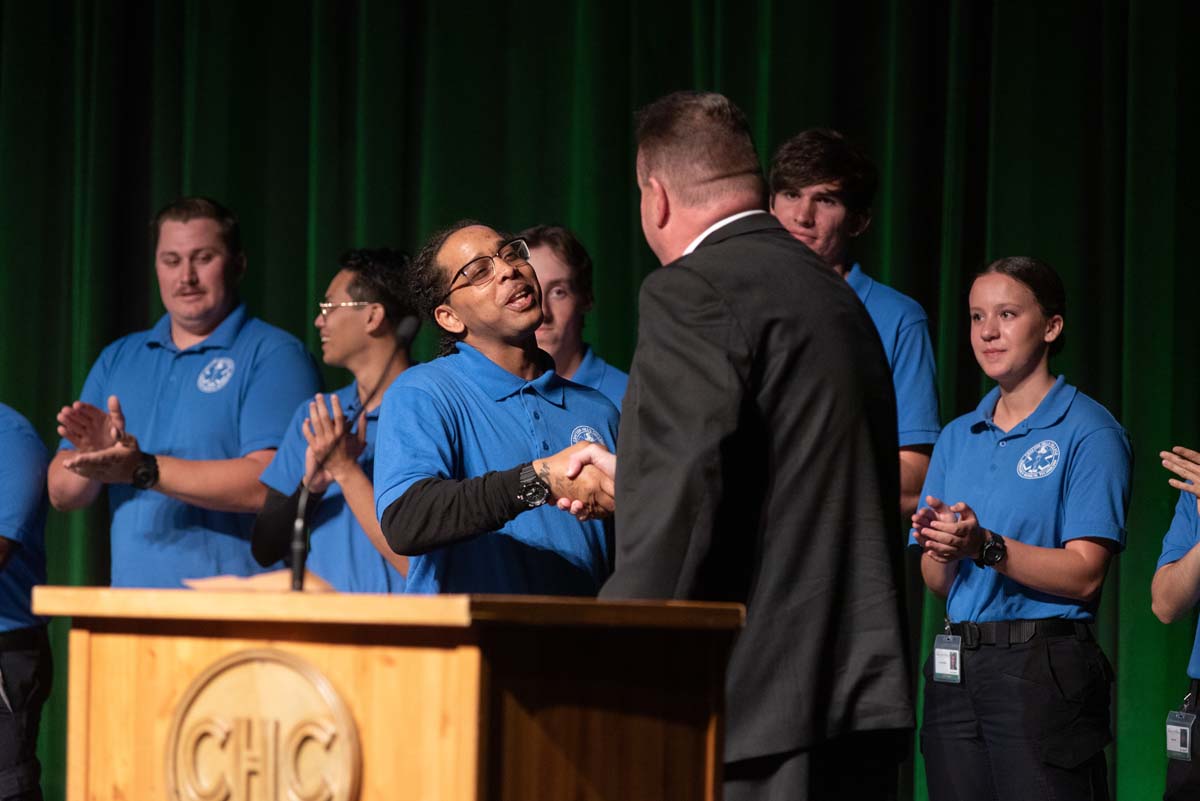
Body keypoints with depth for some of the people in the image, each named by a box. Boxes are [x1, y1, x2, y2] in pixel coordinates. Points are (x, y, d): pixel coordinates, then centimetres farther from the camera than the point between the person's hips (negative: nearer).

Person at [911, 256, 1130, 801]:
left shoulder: (1089, 433, -3)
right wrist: (940, 549, -8)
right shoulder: (958, 438, 16)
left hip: (1044, 670, -6)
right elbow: (937, 585, 14)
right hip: (956, 669, 6)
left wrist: (987, 547, -22)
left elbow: (1084, 575, -11)